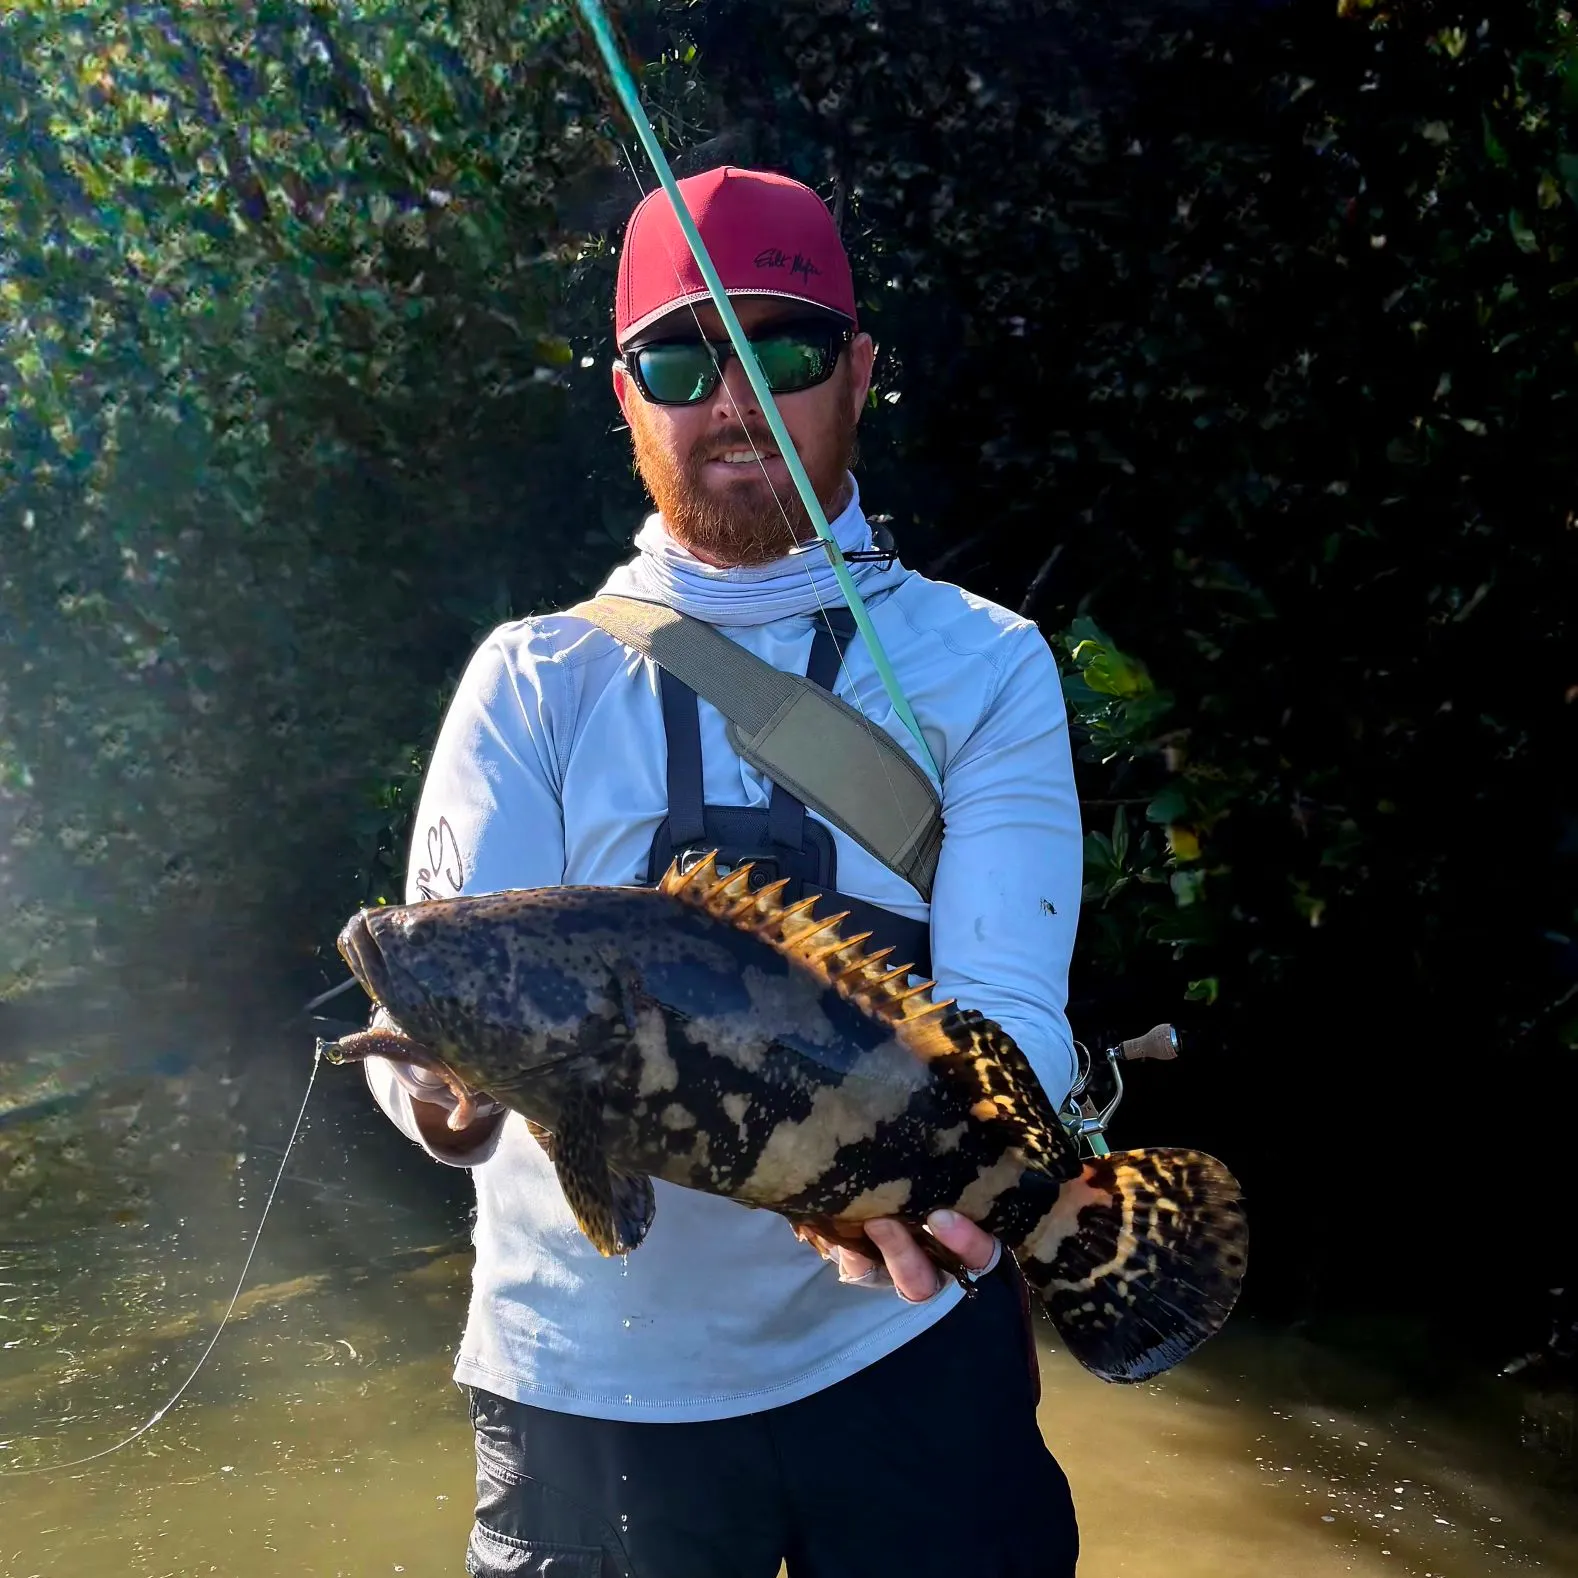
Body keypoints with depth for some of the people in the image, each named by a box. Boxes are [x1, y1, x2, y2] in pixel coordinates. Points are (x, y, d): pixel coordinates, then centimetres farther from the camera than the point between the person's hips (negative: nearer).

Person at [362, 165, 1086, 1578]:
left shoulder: (983, 667, -3)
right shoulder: (534, 681, -1)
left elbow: (1010, 1010, -14)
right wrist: (449, 1083, -35)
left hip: (903, 1344, 0)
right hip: (589, 1379, 1)